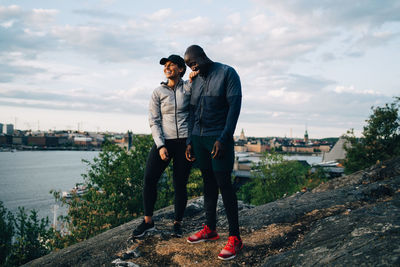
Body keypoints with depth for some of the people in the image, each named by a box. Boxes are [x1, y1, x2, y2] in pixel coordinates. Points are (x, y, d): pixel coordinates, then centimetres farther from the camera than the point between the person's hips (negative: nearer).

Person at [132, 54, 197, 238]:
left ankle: (178, 223, 18)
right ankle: (148, 221, 10)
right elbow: (154, 122, 1)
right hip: (163, 141, 1)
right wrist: (160, 146, -11)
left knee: (180, 184, 2)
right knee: (149, 179, -6)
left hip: (184, 142, 0)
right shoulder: (158, 92, 5)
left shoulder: (188, 88, 5)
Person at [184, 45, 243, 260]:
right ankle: (210, 229, 17)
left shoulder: (227, 73, -5)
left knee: (224, 184, -8)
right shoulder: (196, 82, 15)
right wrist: (190, 142, 10)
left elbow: (235, 107, -12)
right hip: (198, 138, 6)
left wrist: (223, 139, -19)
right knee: (208, 182, 9)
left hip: (219, 138, -6)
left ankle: (235, 238, -4)